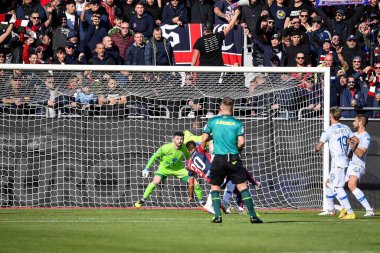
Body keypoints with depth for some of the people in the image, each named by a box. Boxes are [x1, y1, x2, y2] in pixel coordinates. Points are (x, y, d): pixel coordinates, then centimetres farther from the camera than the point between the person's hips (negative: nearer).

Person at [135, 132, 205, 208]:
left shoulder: (183, 147, -17)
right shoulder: (166, 148, -28)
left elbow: (188, 157, 3)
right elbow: (154, 156, -20)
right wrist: (147, 169, -22)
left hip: (179, 169, 3)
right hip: (164, 168, -3)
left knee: (195, 183, -7)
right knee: (156, 181, -28)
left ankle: (202, 202, 17)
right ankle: (142, 200, -10)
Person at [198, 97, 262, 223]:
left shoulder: (213, 121, 2)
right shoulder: (237, 123, 1)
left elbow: (204, 139, 3)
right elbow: (241, 142, -5)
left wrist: (202, 148, 24)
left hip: (219, 158, 0)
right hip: (234, 158, 0)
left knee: (215, 187, 12)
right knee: (243, 186, 1)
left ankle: (217, 215, 1)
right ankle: (253, 216, -4)